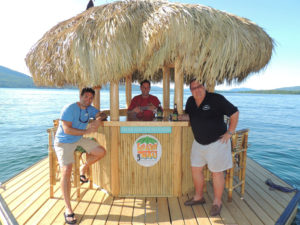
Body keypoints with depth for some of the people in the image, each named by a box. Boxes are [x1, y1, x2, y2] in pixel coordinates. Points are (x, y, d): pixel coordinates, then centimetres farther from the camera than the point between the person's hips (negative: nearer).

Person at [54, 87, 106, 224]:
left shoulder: (89, 109, 2)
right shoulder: (69, 109, -20)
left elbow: (101, 115, 7)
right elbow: (67, 129, -25)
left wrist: (98, 119, -18)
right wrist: (86, 131, -27)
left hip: (79, 140, 7)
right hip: (64, 142, -7)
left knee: (101, 152, -5)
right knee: (66, 172, -17)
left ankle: (83, 168, 21)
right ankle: (68, 209, -8)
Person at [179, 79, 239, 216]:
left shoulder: (216, 99, -15)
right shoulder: (190, 101, 3)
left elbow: (234, 113, -11)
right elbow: (189, 115, 18)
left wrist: (230, 132, -14)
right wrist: (183, 116, -6)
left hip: (217, 142, -6)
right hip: (199, 142, 6)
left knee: (216, 172, 5)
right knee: (196, 169, 12)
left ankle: (217, 202, 24)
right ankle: (198, 197, 33)